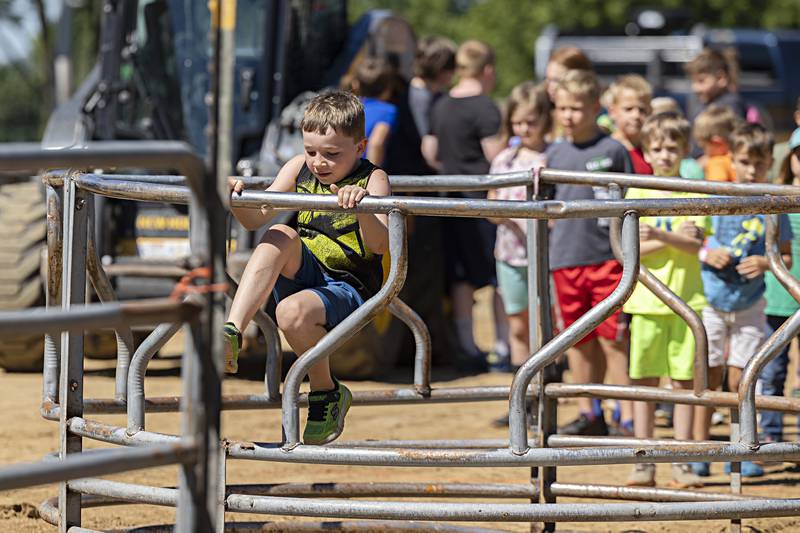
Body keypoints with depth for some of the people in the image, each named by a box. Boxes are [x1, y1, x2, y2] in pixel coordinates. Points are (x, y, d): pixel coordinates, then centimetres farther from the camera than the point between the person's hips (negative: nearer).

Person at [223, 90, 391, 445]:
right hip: (302, 276, 5)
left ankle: (326, 394, -7)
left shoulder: (372, 180, -7)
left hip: (349, 288, -5)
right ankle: (231, 334, -36)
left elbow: (381, 245, -22)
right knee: (280, 237, -25)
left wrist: (362, 206, -41)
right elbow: (256, 218, 7)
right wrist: (238, 198, -15)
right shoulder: (299, 169, 8)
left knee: (292, 312, -34)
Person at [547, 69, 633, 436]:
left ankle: (629, 417, -1)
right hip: (566, 260, 4)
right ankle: (588, 413, 23)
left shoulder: (613, 151, -2)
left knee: (613, 338, -5)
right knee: (579, 339, 12)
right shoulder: (554, 155, 9)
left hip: (607, 258, -4)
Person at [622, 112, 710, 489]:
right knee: (644, 382, 1)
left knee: (683, 380, 2)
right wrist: (675, 238, -12)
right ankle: (644, 463, 6)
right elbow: (632, 249, -4)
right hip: (647, 300, 0)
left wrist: (657, 235, -24)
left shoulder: (696, 194, 4)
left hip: (686, 299, 0)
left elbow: (694, 245, -9)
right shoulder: (637, 193, 5)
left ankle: (682, 463, 7)